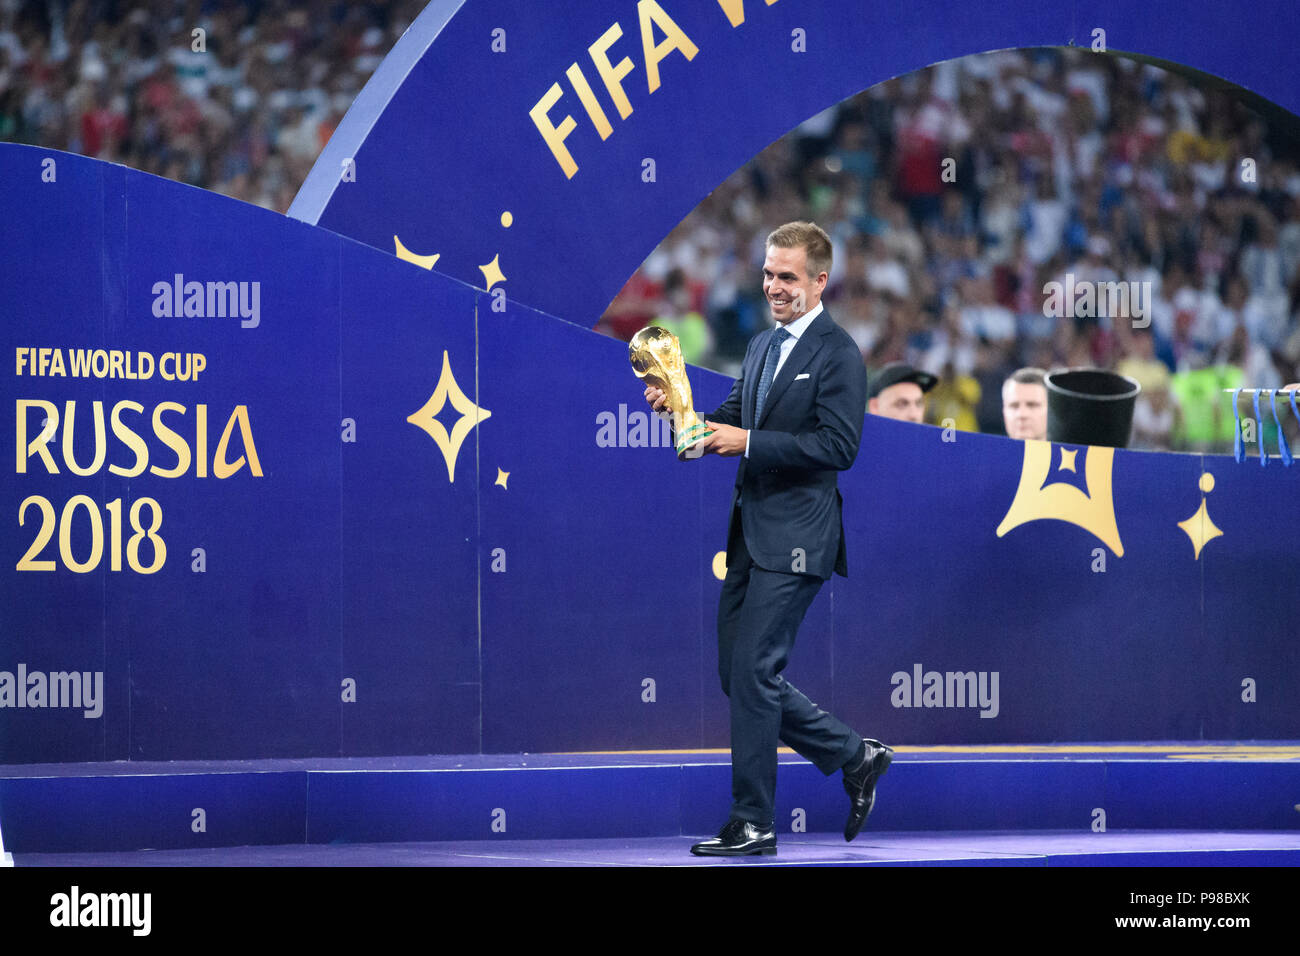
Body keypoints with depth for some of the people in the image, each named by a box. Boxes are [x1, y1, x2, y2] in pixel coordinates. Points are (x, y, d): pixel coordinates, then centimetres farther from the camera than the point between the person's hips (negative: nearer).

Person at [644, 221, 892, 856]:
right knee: (738, 674, 10)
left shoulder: (837, 354, -10)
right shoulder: (762, 346, 17)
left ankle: (752, 824, -1)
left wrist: (749, 442, -21)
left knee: (753, 672, -8)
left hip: (795, 540, -9)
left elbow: (839, 445, -18)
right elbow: (733, 421, 18)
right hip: (750, 534, 9)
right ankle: (855, 758, 23)